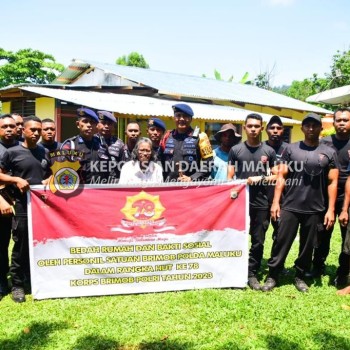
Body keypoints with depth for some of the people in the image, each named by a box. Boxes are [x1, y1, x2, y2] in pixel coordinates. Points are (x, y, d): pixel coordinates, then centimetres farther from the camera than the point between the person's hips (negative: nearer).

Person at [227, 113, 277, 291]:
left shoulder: (269, 151, 6)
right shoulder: (235, 150, 4)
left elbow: (276, 176, 8)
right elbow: (229, 178, 4)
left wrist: (261, 179, -9)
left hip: (261, 203, 1)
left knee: (258, 241, 6)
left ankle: (252, 274, 19)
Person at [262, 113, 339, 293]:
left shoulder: (329, 153, 5)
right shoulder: (291, 149, 4)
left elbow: (332, 182, 4)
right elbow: (281, 177, 2)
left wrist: (330, 209, -2)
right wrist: (275, 202, -5)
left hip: (315, 209, 1)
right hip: (289, 207, -1)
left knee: (308, 245, 11)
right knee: (281, 242, 2)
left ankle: (300, 276, 27)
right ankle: (272, 276, 13)